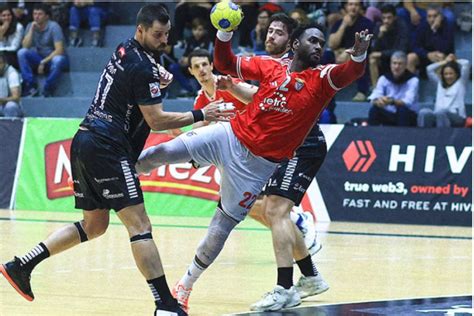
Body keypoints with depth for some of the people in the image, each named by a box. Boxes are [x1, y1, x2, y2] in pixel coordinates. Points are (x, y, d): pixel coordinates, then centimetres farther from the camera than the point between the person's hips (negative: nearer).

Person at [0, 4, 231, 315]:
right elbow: (156, 120, -13)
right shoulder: (142, 66, -14)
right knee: (139, 225, -11)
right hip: (107, 147, -10)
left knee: (94, 224, 18)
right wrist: (200, 115, -11)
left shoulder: (125, 50, 14)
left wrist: (157, 81, 14)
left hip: (86, 142, 10)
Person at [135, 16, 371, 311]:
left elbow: (351, 72, -25)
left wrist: (359, 55, -47)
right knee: (162, 153, -13)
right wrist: (224, 34, -9)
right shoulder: (271, 65, 3)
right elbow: (225, 64, 9)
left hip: (258, 163, -2)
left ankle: (186, 284, 20)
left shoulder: (322, 78, -5)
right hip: (230, 135, 2)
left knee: (222, 225, 3)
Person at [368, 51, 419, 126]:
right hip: (389, 116, 2)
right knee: (374, 110, -26)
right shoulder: (384, 79, 0)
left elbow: (408, 101, -25)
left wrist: (392, 102, -46)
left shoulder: (413, 80, -9)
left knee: (402, 109, -35)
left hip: (407, 117, -2)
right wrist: (378, 101, -39)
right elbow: (374, 98, -13)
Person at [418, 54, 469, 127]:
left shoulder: (461, 83, 17)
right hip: (438, 115, 4)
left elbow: (466, 63, 8)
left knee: (441, 113, -40)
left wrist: (454, 61, 29)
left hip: (456, 117, -4)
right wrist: (445, 62, 32)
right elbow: (429, 69, 27)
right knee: (423, 112, -32)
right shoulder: (440, 83, 29)